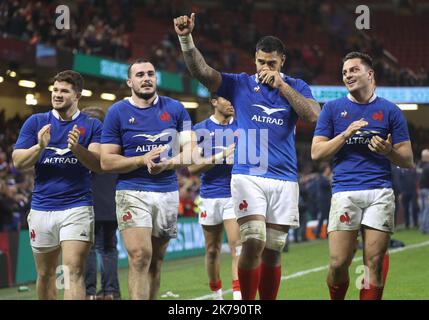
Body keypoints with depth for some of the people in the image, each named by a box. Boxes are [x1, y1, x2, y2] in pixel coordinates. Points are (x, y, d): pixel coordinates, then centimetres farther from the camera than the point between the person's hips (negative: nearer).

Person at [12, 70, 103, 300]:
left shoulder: (92, 125, 4)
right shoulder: (35, 123, 7)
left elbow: (98, 164, -8)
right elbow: (18, 162, 1)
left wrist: (76, 148, -26)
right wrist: (40, 146, -18)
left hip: (77, 207, -2)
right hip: (41, 208, 3)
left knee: (74, 271, -14)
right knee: (45, 273, 11)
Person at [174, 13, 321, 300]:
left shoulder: (296, 87, 9)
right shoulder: (240, 84, 6)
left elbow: (314, 116, -9)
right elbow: (201, 71, -8)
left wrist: (281, 85, -11)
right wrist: (186, 39, -24)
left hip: (284, 180, 2)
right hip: (248, 176, -2)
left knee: (273, 252, 5)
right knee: (253, 242, -18)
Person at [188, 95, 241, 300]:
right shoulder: (200, 129, 3)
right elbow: (192, 167, -4)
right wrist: (222, 155, -15)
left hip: (235, 194, -1)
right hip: (210, 196, 1)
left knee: (236, 246, -14)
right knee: (212, 250, 10)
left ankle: (238, 296, -20)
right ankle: (216, 295, 26)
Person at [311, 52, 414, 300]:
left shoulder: (390, 111, 10)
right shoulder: (332, 109, 11)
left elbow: (408, 161, 10)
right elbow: (317, 153, 5)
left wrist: (389, 151, -11)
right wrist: (346, 134, -7)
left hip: (380, 193, 0)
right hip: (345, 192, 0)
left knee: (374, 264, -3)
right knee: (338, 263, -7)